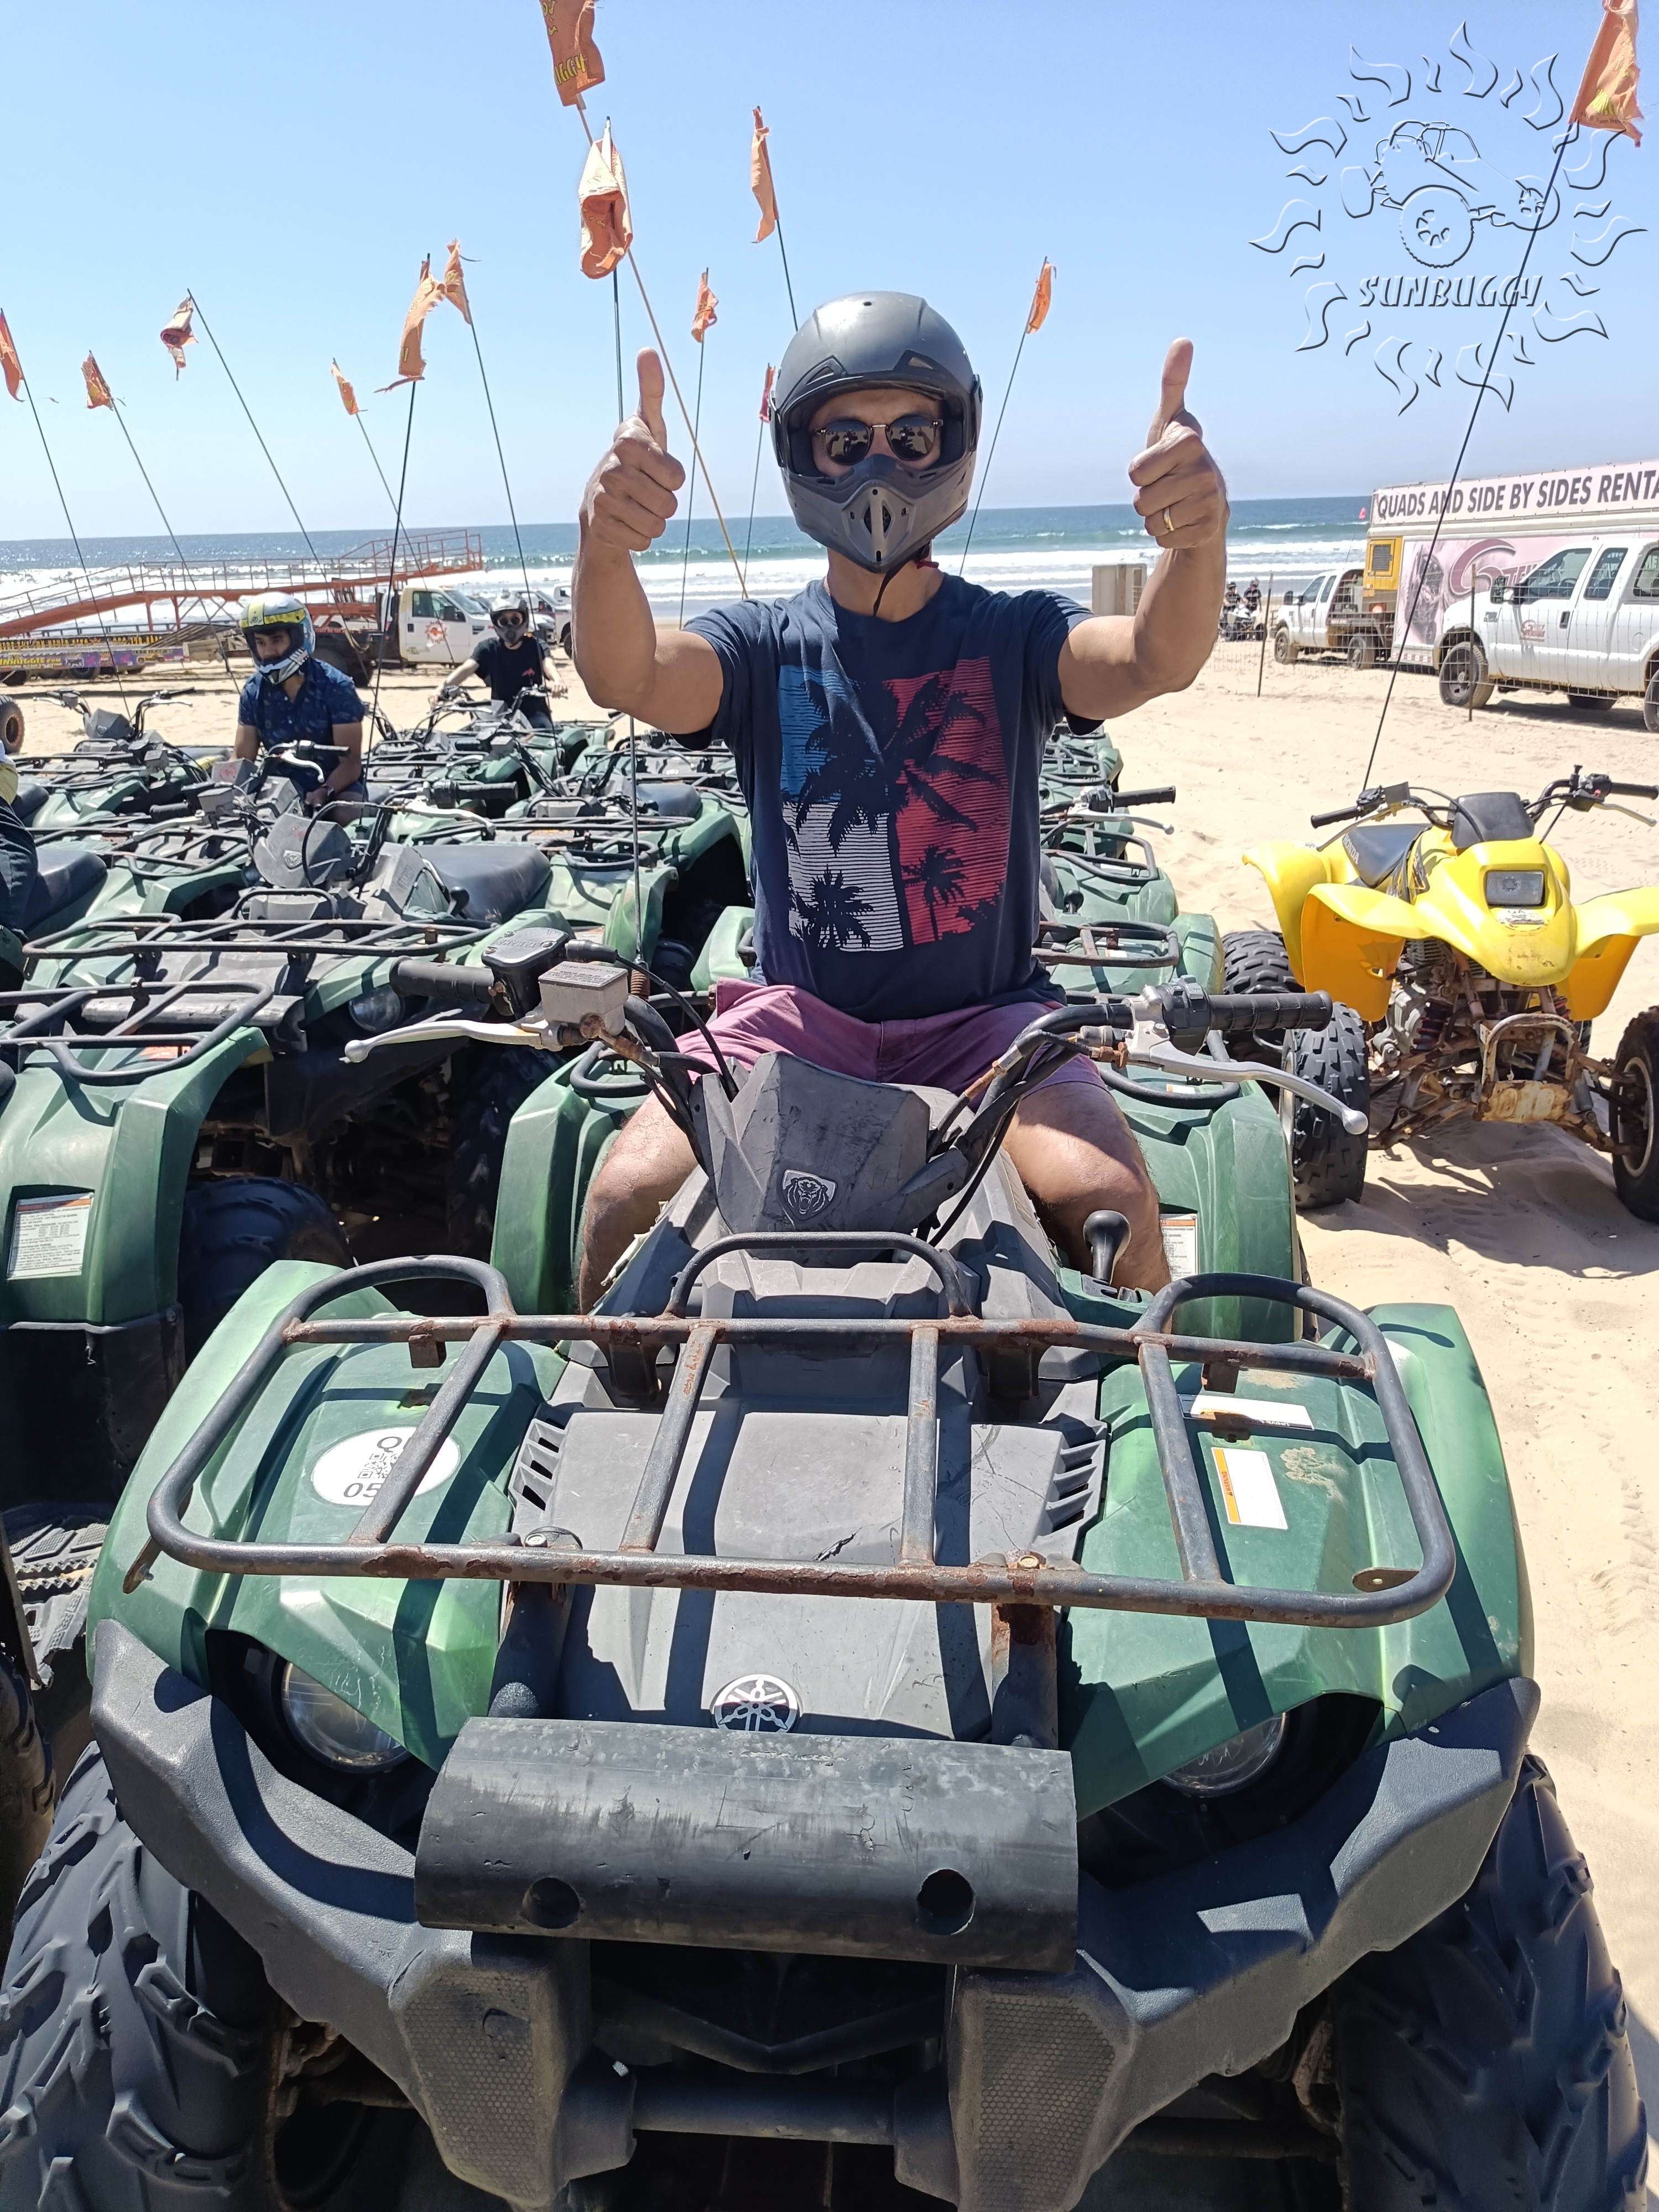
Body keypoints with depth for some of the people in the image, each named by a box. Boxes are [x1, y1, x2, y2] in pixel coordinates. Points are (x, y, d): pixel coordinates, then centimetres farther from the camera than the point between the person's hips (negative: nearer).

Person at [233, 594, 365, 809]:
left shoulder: (336, 688, -12)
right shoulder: (254, 691, 1)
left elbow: (351, 763, -16)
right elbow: (242, 758, 3)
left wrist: (324, 793, -36)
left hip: (336, 786, -4)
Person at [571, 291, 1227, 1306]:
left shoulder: (1014, 637, 1)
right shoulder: (764, 648, 2)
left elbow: (1153, 661, -19)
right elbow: (630, 676, -18)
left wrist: (1198, 535, -42)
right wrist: (605, 545, -41)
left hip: (986, 1016, 0)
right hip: (797, 1013, 1)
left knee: (1112, 1208, -25)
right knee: (628, 1200, -21)